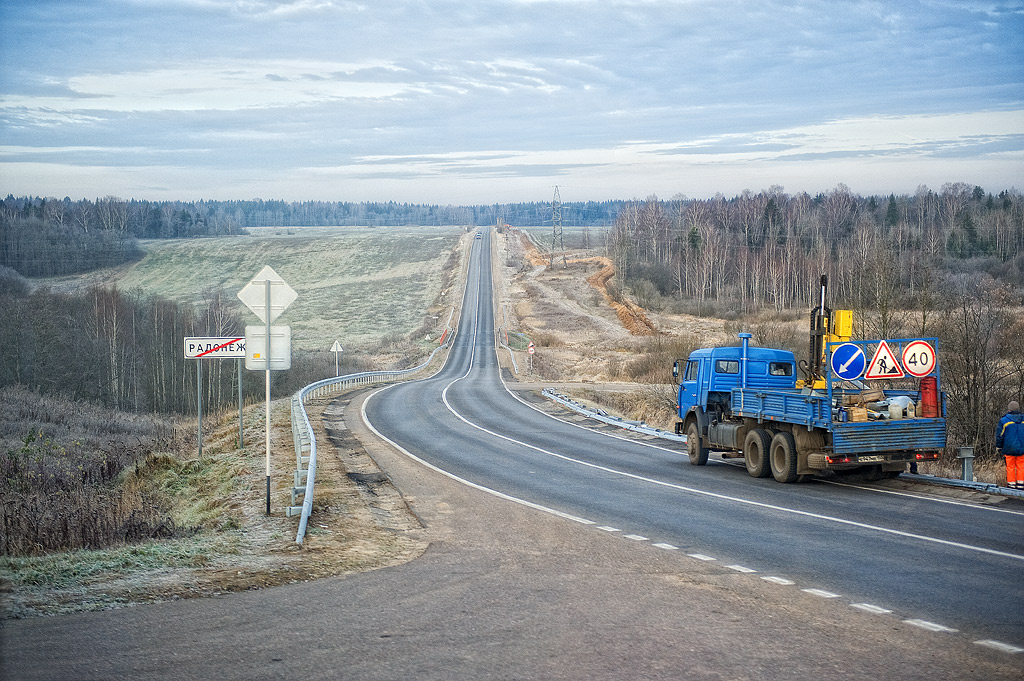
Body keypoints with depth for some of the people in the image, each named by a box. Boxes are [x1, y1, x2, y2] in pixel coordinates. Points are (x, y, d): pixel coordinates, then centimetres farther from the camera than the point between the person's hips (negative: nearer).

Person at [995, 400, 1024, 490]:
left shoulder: (1004, 421, -6)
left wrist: (998, 447, 9)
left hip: (1009, 449, -3)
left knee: (1010, 466, 3)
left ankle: (1011, 483, 3)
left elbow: (999, 435, -2)